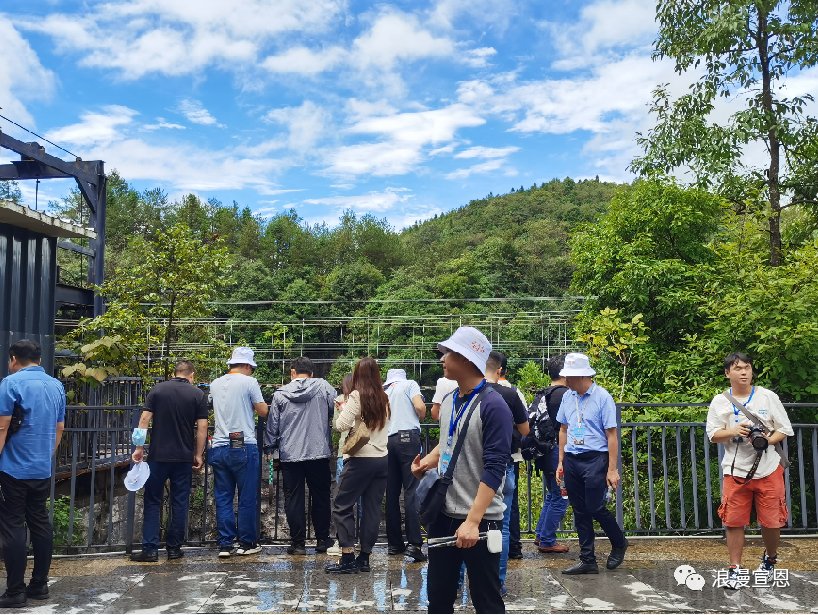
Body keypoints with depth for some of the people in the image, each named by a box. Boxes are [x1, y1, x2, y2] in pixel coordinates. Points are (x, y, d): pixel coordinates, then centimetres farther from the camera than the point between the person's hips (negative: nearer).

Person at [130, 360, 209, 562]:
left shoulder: (158, 390, 2)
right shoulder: (198, 394, 0)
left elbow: (144, 419, -2)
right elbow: (202, 427, -4)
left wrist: (139, 448, 2)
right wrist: (199, 455, 3)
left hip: (158, 455, 0)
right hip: (184, 457, 0)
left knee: (152, 502, 7)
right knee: (180, 503, 8)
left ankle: (150, 549, 4)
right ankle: (174, 548, 13)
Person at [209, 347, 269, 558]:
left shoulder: (215, 384, 11)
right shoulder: (249, 382, -6)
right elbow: (263, 412, -3)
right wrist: (253, 403, 18)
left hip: (219, 447, 5)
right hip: (244, 447, -5)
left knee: (223, 498, 9)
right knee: (248, 498, 5)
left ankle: (225, 544, 10)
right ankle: (247, 543, 11)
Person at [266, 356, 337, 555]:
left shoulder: (280, 394, 1)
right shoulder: (323, 387, -1)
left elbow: (272, 426, 4)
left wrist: (271, 445, 20)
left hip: (290, 454, 0)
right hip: (319, 452, 0)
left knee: (293, 498, 8)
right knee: (321, 497, 12)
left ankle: (298, 542, 10)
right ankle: (322, 540, 18)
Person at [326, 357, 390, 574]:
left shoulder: (357, 396, -10)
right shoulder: (384, 398, 9)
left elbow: (341, 425, -15)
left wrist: (343, 409, 4)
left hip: (361, 459, -6)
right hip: (382, 459, 6)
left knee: (342, 506, 3)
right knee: (372, 509, 9)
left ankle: (348, 557, -1)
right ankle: (364, 558, 15)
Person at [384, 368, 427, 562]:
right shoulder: (409, 384, 7)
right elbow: (420, 407, -6)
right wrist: (420, 419, 13)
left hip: (386, 440, 5)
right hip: (408, 437, -4)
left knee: (392, 493, 8)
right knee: (411, 491, -7)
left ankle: (394, 543, 12)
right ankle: (414, 544, -13)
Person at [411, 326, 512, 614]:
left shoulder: (493, 406, -16)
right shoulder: (449, 401, 8)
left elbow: (494, 469, -21)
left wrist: (473, 521, -26)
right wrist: (428, 461, 4)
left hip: (479, 519, -7)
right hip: (444, 514, 7)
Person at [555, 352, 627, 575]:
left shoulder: (602, 397, -10)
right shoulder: (567, 397, 7)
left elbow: (612, 435, -10)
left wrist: (612, 469, -12)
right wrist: (561, 462, 13)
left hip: (595, 459, -6)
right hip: (572, 460, 6)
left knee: (595, 508, -4)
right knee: (580, 512, 9)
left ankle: (619, 543, 24)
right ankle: (587, 561, 19)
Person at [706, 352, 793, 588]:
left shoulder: (768, 397, 0)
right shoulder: (719, 401, 2)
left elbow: (785, 429, 3)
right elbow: (713, 435, 2)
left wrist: (768, 440, -17)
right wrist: (733, 431, -17)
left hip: (768, 470, 0)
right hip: (735, 471, 0)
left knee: (771, 521, 6)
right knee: (734, 521, 1)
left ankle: (770, 559, 34)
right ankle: (734, 569, 14)